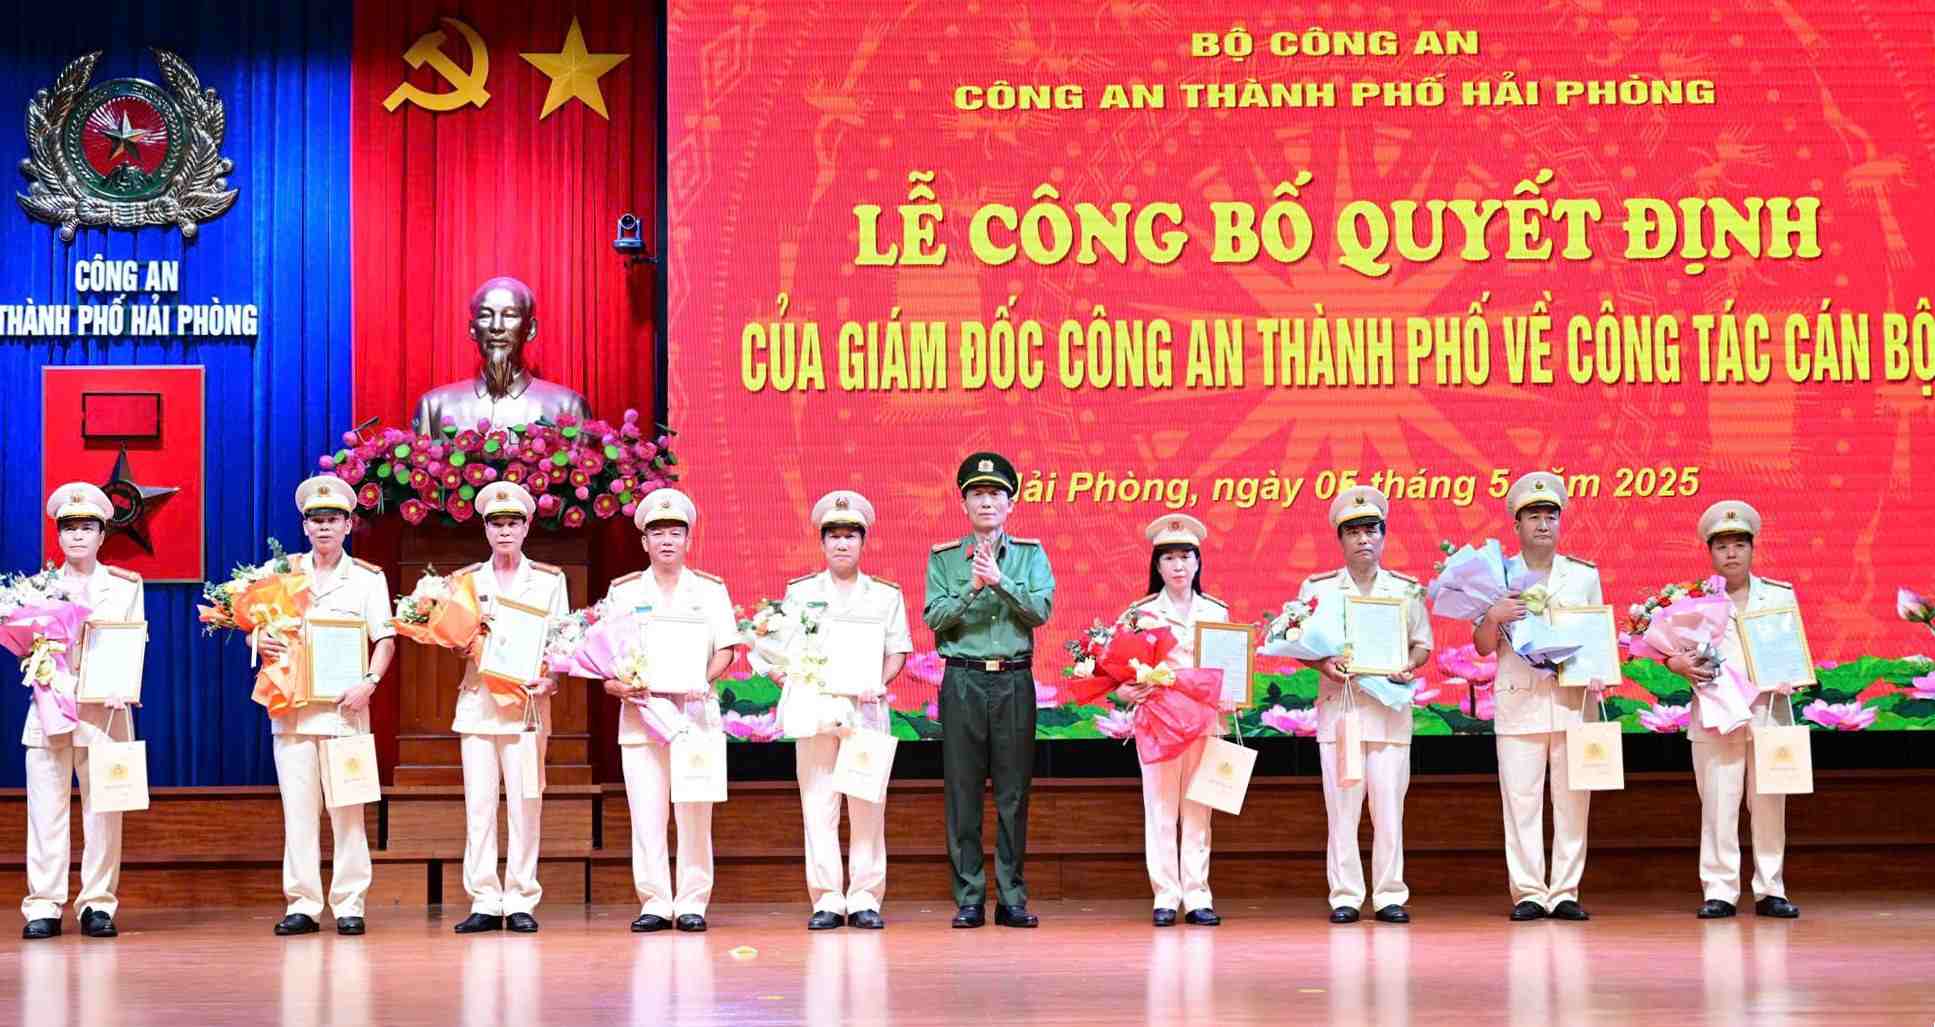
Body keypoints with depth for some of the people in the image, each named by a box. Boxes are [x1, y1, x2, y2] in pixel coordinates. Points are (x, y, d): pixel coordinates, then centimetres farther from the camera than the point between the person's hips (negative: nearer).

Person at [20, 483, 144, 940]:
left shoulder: (125, 586, 10)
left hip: (104, 709, -1)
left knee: (103, 811, -1)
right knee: (46, 810, -3)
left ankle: (98, 904, 4)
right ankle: (44, 906, 0)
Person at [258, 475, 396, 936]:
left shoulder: (368, 578, 7)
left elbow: (385, 640, 3)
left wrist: (369, 682, -13)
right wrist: (259, 642, -9)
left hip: (344, 706, -2)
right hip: (291, 704, 2)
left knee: (346, 809, -3)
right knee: (298, 807, 0)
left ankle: (349, 905, 1)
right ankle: (302, 905, 4)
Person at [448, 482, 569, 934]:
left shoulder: (550, 581, 9)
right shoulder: (466, 580, 13)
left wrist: (550, 682, -11)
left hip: (527, 705, -1)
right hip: (477, 703, 1)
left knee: (524, 806, -4)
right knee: (479, 805, -2)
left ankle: (521, 901, 0)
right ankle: (484, 902, 0)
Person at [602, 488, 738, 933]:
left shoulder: (710, 589, 9)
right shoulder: (623, 591, 10)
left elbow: (725, 650, 3)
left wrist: (703, 679, -16)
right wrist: (618, 686, -12)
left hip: (695, 710, 0)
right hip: (641, 712, 1)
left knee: (694, 813, -3)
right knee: (646, 813, -4)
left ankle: (692, 903, 2)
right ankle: (654, 903, 1)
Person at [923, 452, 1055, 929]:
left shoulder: (1030, 554, 9)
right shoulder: (943, 558, 8)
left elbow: (1041, 610, -4)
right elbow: (934, 617, -2)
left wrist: (1000, 581, -16)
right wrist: (971, 589, -16)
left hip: (1014, 680, 0)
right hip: (963, 680, 0)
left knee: (1013, 792, 2)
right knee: (962, 791, -1)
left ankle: (1012, 898, 7)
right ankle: (969, 899, 3)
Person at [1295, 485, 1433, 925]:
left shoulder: (1407, 590, 10)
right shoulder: (1317, 588, 7)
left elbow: (1423, 644, 12)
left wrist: (1409, 666, -9)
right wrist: (1323, 663, -12)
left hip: (1390, 706, 1)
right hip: (1338, 706, 0)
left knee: (1389, 806, -3)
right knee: (1341, 806, -3)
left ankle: (1389, 896, 3)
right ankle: (1345, 896, 2)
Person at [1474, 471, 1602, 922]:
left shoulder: (1585, 575, 13)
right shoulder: (1500, 576, 8)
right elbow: (1482, 647, 6)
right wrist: (1493, 616, -13)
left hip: (1572, 699, 1)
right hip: (1518, 699, -1)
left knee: (1572, 799, -1)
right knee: (1521, 799, -4)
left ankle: (1565, 892, 3)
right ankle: (1528, 893, -1)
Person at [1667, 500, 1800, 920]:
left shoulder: (1780, 596, 11)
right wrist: (1679, 664, -18)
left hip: (1768, 715, 2)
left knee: (1769, 806, 5)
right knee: (1718, 807, -3)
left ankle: (1770, 890, 12)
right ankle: (1719, 892, 2)